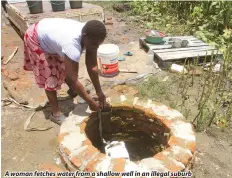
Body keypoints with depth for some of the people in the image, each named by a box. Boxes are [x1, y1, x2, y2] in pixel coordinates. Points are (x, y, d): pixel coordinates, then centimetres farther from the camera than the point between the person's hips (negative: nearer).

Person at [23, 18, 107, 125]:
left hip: (50, 32, 7)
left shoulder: (90, 37, -21)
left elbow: (92, 67, -16)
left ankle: (73, 91, 42)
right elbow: (73, 80, -38)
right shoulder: (72, 45, -44)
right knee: (50, 77, -5)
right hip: (36, 38, -7)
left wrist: (99, 92, -14)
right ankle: (56, 113, 9)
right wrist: (90, 102, -30)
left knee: (65, 67, 15)